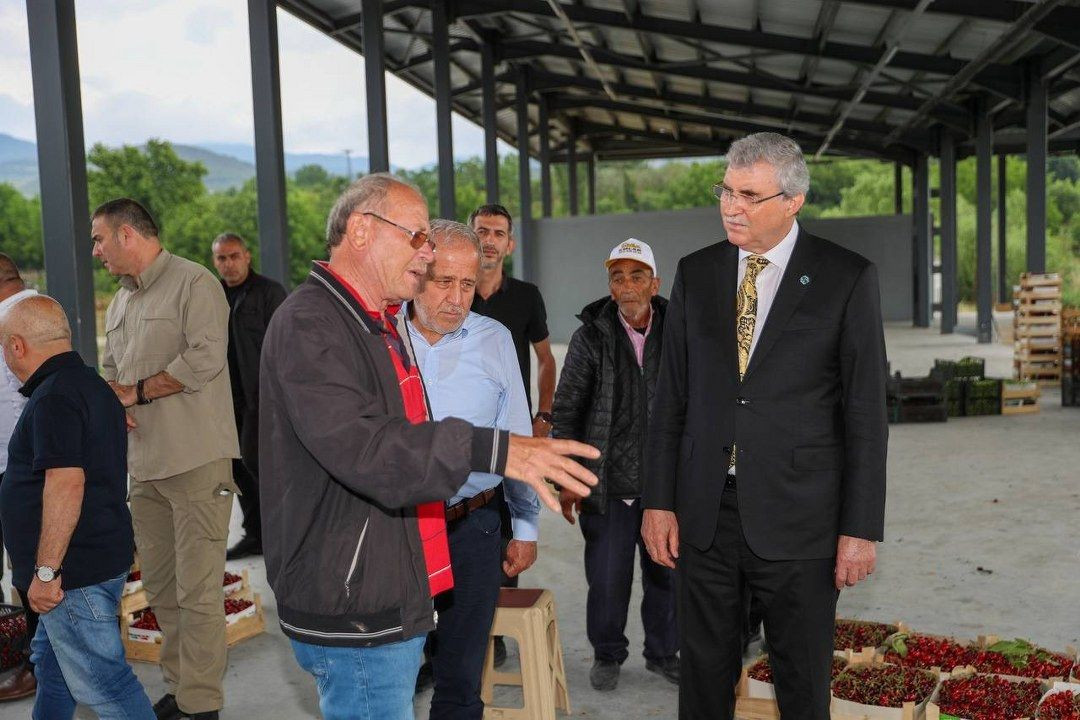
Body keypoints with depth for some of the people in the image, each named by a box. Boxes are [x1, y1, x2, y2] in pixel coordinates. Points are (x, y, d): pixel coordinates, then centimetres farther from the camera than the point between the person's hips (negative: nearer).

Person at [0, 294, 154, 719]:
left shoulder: (54, 397, -17)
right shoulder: (91, 384, 15)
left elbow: (66, 482, -27)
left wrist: (45, 571, -23)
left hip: (76, 569, -11)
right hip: (102, 556, 11)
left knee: (100, 682, -4)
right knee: (52, 665, 25)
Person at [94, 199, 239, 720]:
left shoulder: (194, 283, -7)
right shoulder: (120, 301, 20)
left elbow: (205, 357, -19)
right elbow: (111, 370, 22)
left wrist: (135, 392, -10)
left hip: (195, 460, -8)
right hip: (144, 461, 8)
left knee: (197, 590, -5)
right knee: (159, 585, 14)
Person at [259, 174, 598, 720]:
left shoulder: (382, 324, 14)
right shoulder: (309, 323, -17)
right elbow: (357, 446, -31)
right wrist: (488, 450, -38)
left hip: (390, 596, 10)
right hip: (351, 610, -10)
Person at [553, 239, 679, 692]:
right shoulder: (590, 336, -3)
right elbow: (566, 411, 1)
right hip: (608, 484, -1)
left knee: (666, 575, 12)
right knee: (607, 578, 5)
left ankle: (663, 653, 33)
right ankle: (607, 655, 28)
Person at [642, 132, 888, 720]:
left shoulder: (846, 278, -4)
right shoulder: (695, 273, 6)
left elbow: (865, 412, -4)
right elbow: (670, 397, 7)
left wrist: (861, 529, -7)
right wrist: (658, 501, 3)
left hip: (798, 517, -2)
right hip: (703, 512, 3)